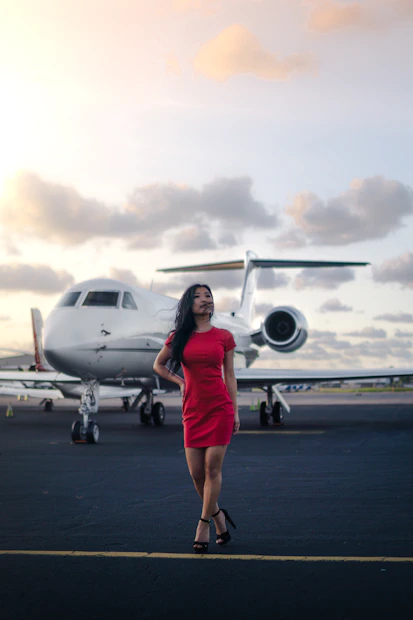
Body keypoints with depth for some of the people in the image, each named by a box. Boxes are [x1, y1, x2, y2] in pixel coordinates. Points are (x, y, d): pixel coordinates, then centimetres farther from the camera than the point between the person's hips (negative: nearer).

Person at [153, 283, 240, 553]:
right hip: (193, 410, 2)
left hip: (220, 408, -2)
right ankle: (218, 516, 24)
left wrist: (236, 412, 3)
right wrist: (180, 382, 6)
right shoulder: (179, 337, 5)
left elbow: (230, 376, 6)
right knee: (196, 472, 2)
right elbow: (159, 364, 21)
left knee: (212, 468, -5)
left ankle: (204, 526, 5)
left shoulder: (224, 336, 3)